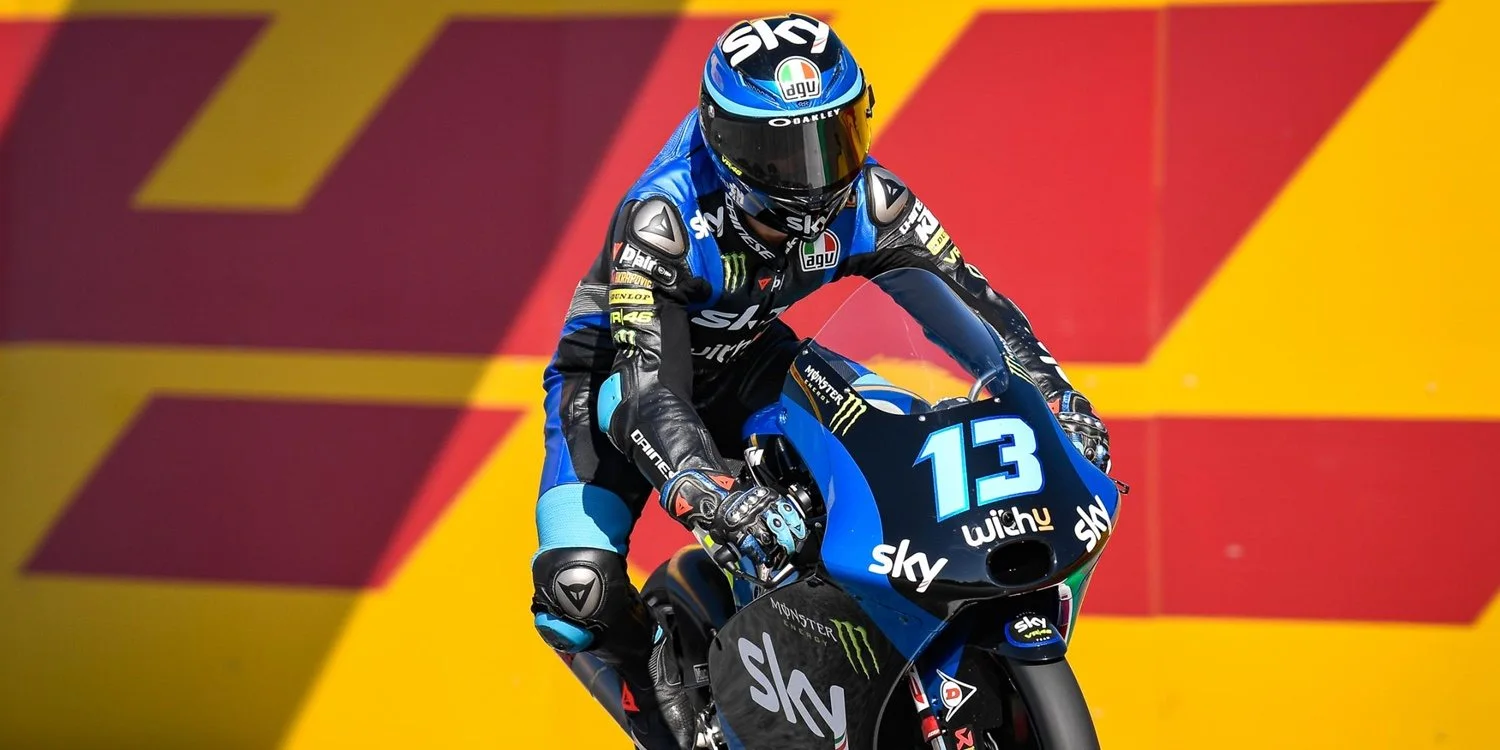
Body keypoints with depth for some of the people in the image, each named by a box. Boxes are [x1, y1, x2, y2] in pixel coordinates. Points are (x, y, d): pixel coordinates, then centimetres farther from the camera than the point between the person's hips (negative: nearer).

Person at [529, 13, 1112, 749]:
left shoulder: (867, 202, -21)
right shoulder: (660, 218, -36)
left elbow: (968, 301, -15)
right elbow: (646, 387, -44)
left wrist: (1057, 398, -29)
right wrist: (711, 494, -60)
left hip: (749, 363, 5)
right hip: (622, 366, -5)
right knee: (580, 585, -26)